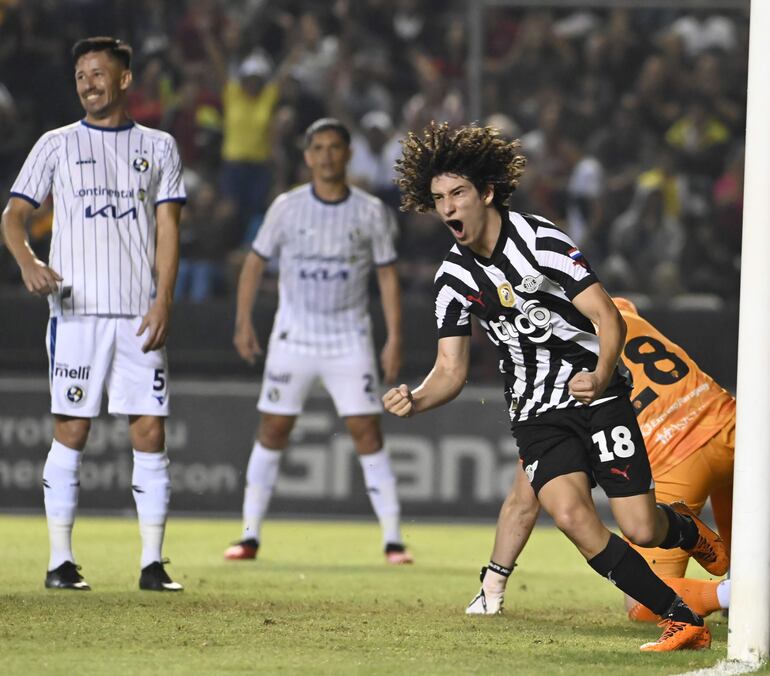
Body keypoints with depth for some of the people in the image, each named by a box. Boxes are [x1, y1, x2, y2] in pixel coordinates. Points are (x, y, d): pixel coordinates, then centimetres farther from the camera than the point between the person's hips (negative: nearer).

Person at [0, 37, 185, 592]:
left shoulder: (158, 148, 11)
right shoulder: (57, 145, 9)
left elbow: (168, 231, 7)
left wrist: (163, 302, -6)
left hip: (140, 315, 1)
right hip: (76, 311, -1)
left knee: (151, 432, -3)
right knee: (71, 431, -3)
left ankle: (153, 562, 0)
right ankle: (61, 561, 1)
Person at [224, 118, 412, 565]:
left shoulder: (371, 213, -1)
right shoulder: (286, 208, 0)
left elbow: (388, 275, 2)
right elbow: (256, 261, 8)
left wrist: (395, 338, -4)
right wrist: (244, 321, 1)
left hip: (350, 341, -1)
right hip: (293, 339, 1)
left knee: (368, 433, -7)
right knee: (273, 431, 0)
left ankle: (393, 540, -3)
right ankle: (250, 536, 6)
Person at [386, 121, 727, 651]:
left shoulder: (540, 242, -13)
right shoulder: (454, 278, 3)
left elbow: (609, 318, -14)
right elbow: (452, 370, 4)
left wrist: (600, 378, -31)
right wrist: (414, 401, -17)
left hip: (598, 395, -4)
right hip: (537, 416, 4)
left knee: (641, 529, -11)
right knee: (571, 514, -22)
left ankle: (685, 528, 31)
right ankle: (684, 622, -13)